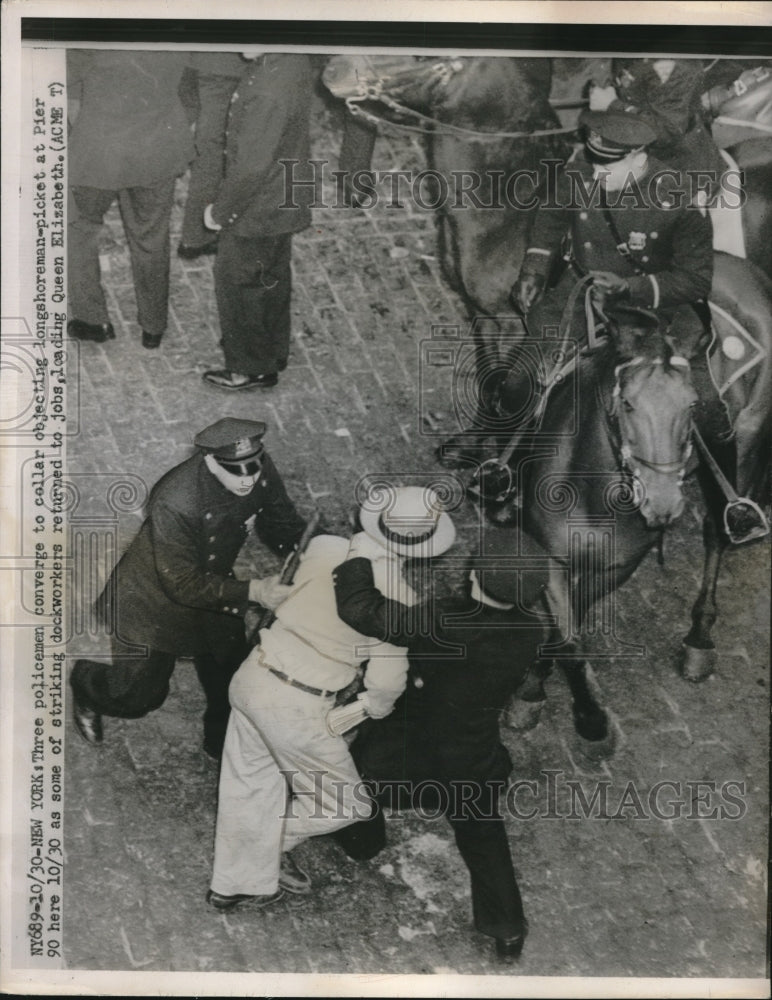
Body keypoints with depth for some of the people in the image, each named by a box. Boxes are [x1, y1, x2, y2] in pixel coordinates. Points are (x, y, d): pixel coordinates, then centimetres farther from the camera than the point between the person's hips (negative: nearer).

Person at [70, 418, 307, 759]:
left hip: (213, 585, 5)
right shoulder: (174, 503, -40)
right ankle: (85, 684, 47)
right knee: (139, 695, 12)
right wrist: (253, 591, -39)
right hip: (157, 595, -5)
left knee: (232, 680, 16)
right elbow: (182, 585, -33)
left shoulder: (260, 470, -22)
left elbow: (283, 526, -5)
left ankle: (222, 745, 47)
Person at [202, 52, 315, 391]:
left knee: (237, 283, 8)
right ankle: (273, 353, 41)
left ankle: (251, 368, 24)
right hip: (283, 199, 9)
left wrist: (219, 210, -15)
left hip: (256, 210, -9)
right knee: (272, 279, 23)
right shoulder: (294, 62, -4)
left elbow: (252, 167, -28)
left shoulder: (268, 91, -32)